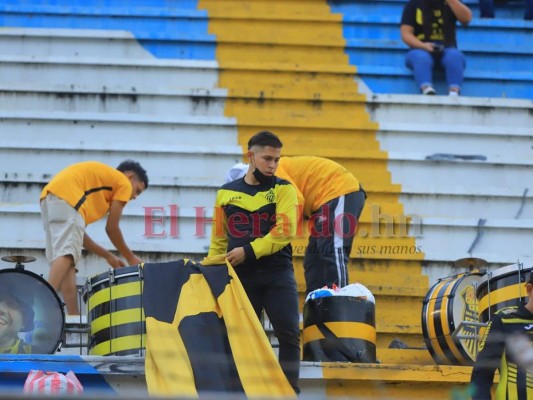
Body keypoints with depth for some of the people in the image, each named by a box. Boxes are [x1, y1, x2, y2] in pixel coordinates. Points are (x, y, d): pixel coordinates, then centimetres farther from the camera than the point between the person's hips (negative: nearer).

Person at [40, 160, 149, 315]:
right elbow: (112, 228, 12)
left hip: (48, 199, 9)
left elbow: (76, 233, 31)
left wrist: (108, 256, 35)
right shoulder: (124, 183, 16)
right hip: (67, 199, -9)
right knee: (67, 253, -22)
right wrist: (131, 258, 23)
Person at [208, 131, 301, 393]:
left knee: (289, 334, -10)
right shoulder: (226, 194, 11)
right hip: (240, 276, 2)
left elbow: (285, 231, -10)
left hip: (277, 275, -2)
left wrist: (249, 251, -16)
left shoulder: (283, 190, 3)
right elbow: (219, 239, 16)